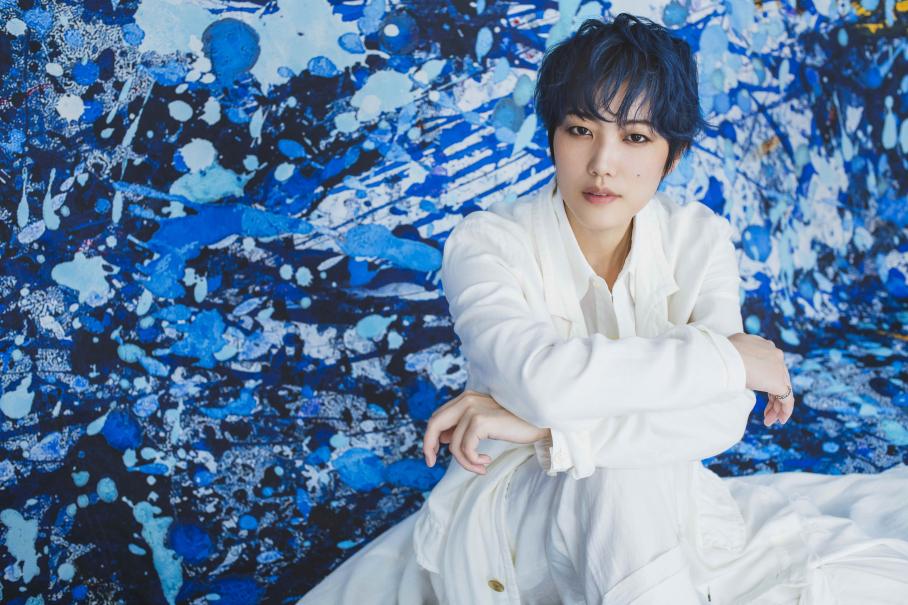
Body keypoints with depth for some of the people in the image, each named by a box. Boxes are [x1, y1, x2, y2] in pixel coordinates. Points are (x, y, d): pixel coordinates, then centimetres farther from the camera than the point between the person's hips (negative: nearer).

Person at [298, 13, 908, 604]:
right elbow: (540, 376, -33)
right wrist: (727, 357, -25)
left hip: (661, 523, 3)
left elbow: (723, 415, -20)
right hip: (512, 510, -3)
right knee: (625, 470, -37)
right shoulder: (486, 243, -13)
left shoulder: (698, 237, -5)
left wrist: (542, 424, -29)